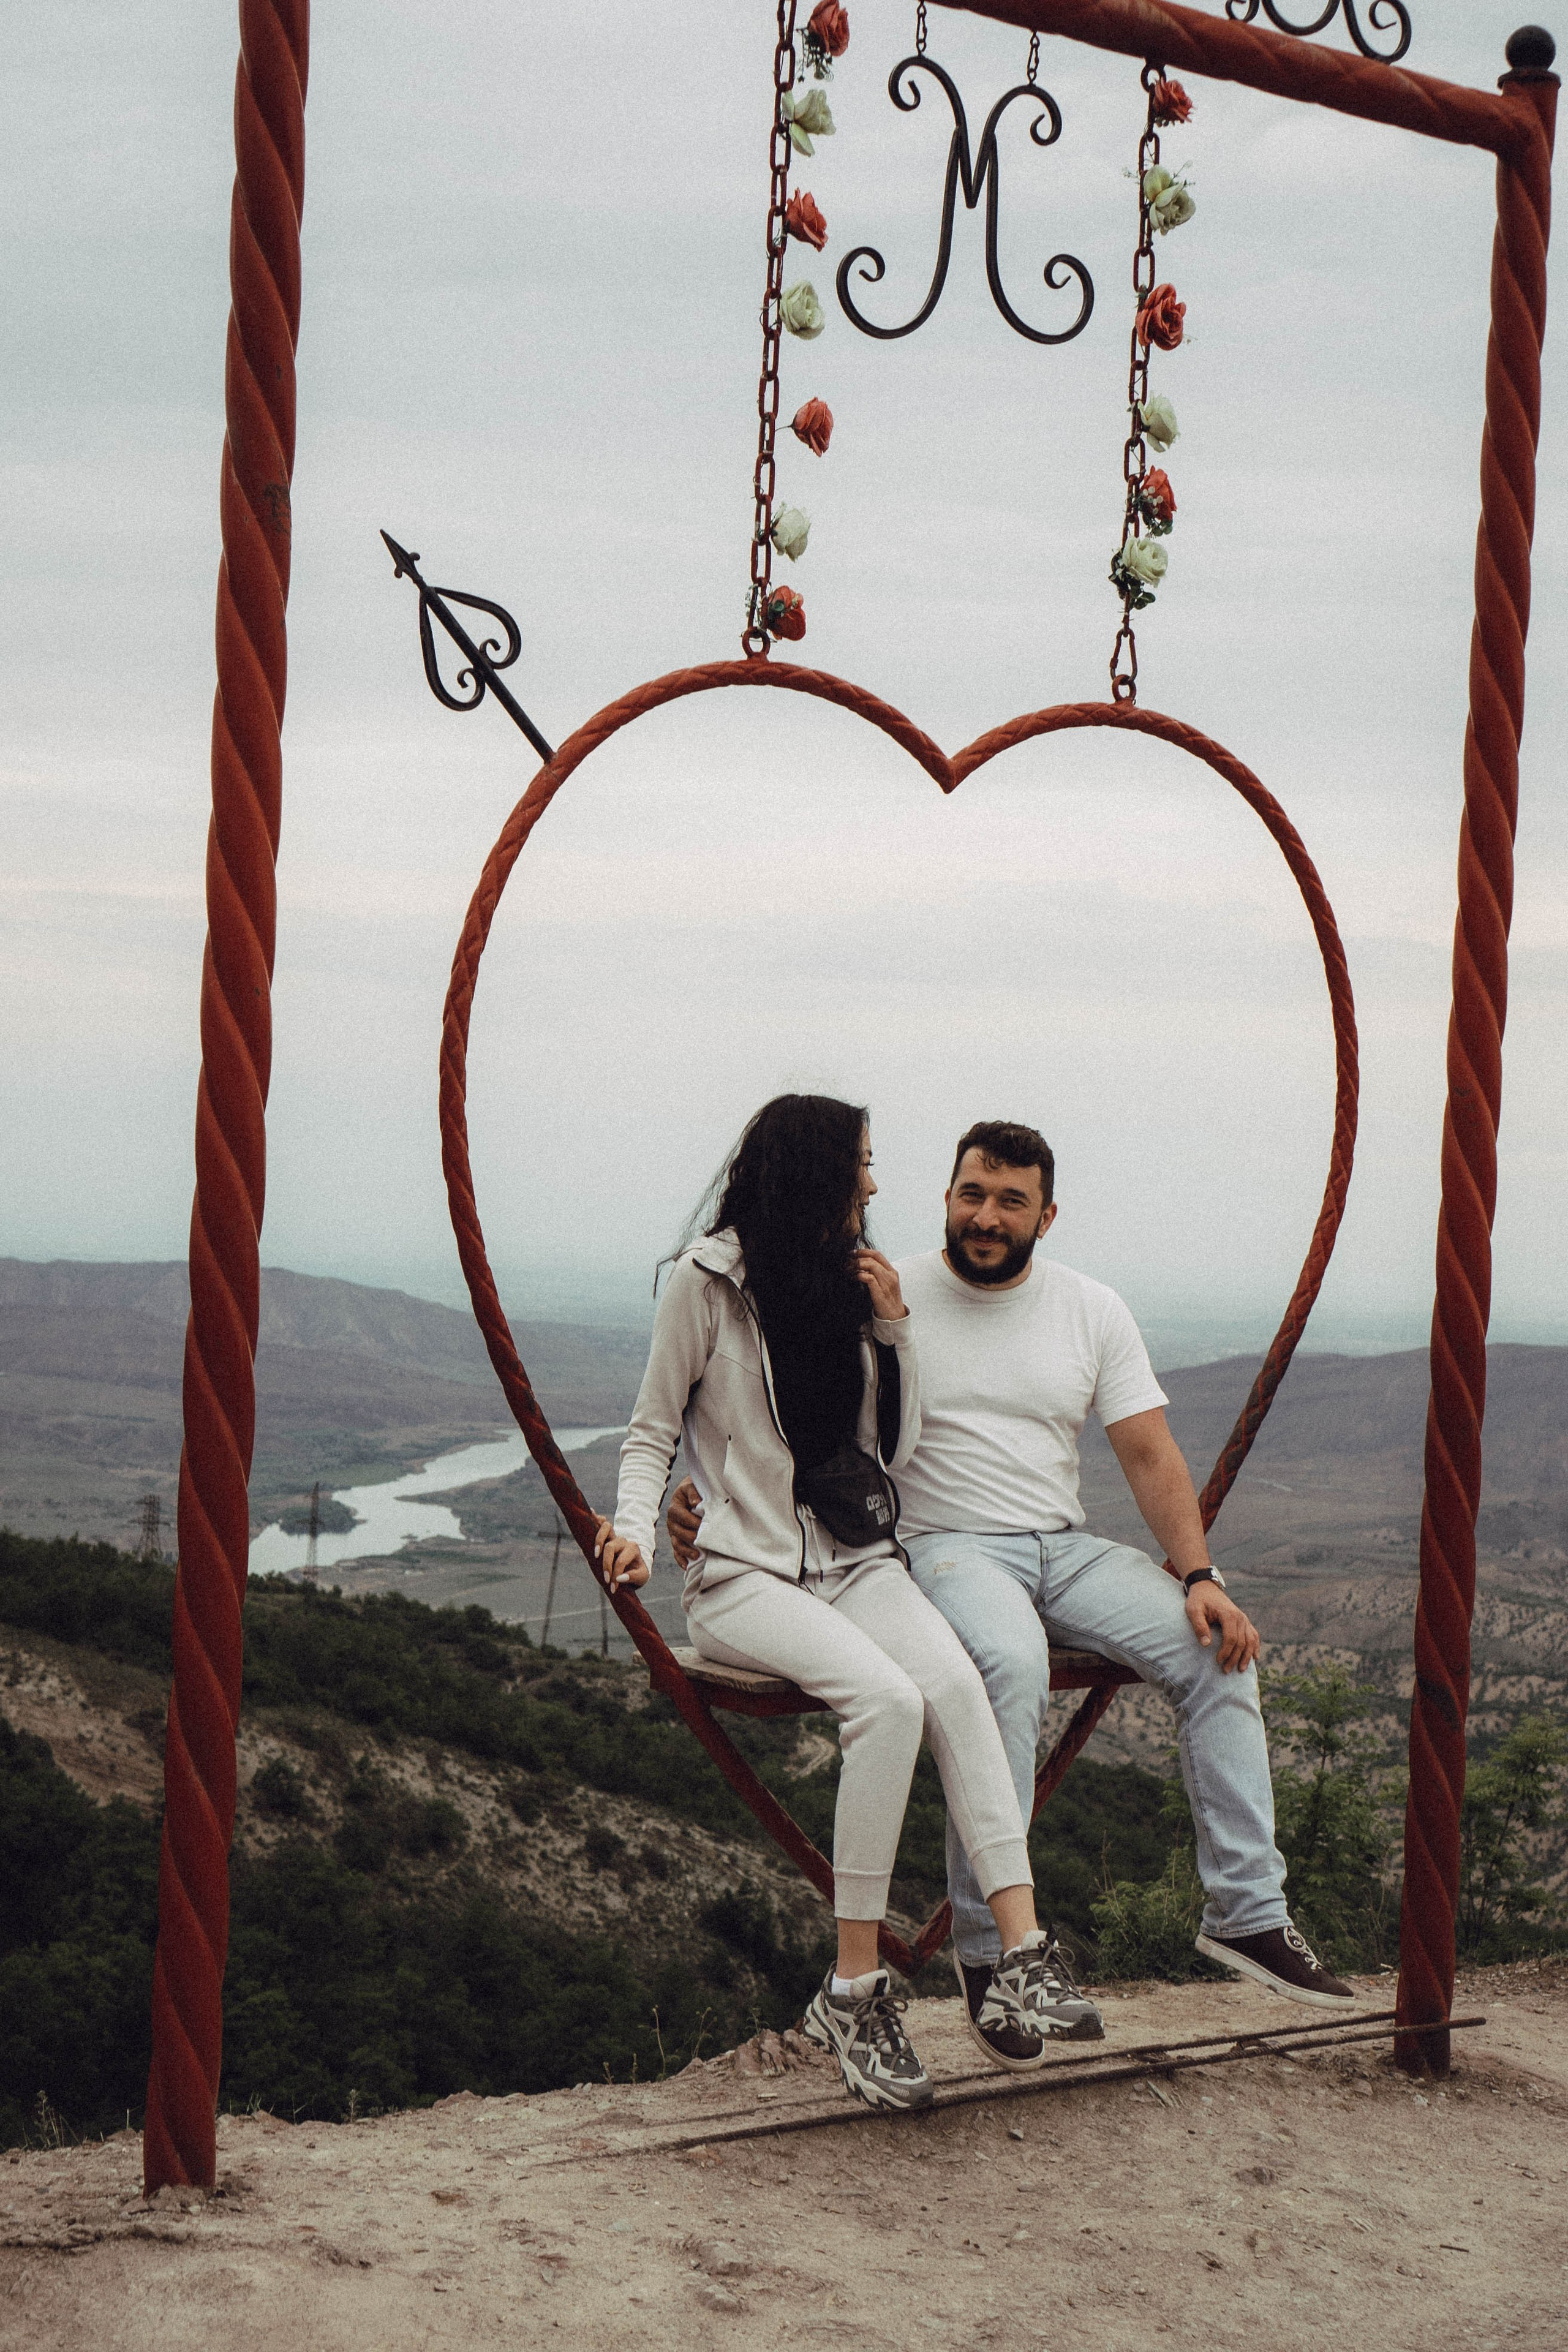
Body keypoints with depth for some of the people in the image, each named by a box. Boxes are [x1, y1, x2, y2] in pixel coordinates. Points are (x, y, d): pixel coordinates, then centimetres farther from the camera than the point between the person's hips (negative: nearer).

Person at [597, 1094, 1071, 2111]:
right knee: (889, 1699, -32)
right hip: (747, 1572, -5)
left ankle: (1021, 1950, -37)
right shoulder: (709, 1281, 1)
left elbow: (896, 1447, 17)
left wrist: (894, 1327, 5)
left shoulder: (849, 1283, 17)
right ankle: (856, 1988, -25)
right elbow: (653, 1433, 4)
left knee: (955, 1684, -28)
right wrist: (636, 1528, -14)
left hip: (859, 1562, 5)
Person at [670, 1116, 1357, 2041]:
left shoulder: (1093, 1309, 9)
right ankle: (994, 1946, -30)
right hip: (946, 1547, -4)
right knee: (1012, 1662, -38)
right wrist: (709, 1493, -16)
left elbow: (1150, 1453, 5)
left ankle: (1248, 1913, -11)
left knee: (1219, 1650, -19)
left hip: (1067, 1547, 5)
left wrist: (1200, 1575, -9)